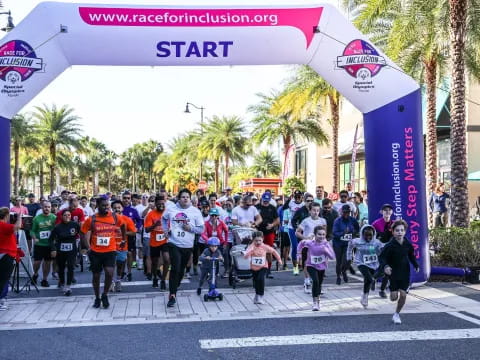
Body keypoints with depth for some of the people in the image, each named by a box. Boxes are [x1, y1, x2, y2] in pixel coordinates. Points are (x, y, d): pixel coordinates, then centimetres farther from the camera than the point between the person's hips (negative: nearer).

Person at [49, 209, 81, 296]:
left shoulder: (75, 224, -7)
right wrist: (53, 249, -9)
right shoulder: (58, 227, -6)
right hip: (60, 250, 1)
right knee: (61, 268, 15)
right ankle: (62, 283, 42)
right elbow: (51, 239, 0)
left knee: (71, 267, -17)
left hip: (72, 250, -1)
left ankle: (68, 287, -13)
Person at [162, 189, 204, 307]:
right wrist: (166, 229, 8)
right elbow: (164, 219, 25)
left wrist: (190, 228, -15)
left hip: (187, 245, 2)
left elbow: (201, 229, 1)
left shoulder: (196, 212, 1)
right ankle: (172, 295, -13)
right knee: (175, 269, -15)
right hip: (174, 244, -2)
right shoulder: (171, 210, 3)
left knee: (181, 270, 13)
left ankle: (174, 289, 32)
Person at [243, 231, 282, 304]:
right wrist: (251, 250, -40)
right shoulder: (251, 247, -15)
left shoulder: (265, 247, -11)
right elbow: (245, 256, -27)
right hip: (254, 267, 1)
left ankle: (260, 296, -11)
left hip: (263, 267, -1)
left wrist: (279, 259, 12)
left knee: (261, 279, -24)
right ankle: (257, 295, 37)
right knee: (256, 282, 12)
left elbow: (273, 251, 6)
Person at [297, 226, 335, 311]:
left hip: (322, 267, 3)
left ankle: (317, 299, 48)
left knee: (319, 283, 19)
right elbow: (301, 243, 1)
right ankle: (315, 302, -17)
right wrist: (299, 253, -1)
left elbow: (332, 257, -22)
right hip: (311, 266, -2)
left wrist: (326, 251, -38)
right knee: (315, 281, -26)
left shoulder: (326, 244, -19)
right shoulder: (310, 243, -20)